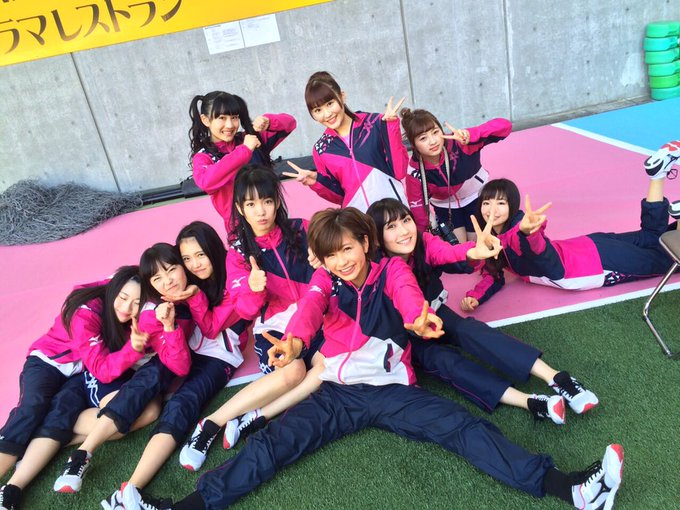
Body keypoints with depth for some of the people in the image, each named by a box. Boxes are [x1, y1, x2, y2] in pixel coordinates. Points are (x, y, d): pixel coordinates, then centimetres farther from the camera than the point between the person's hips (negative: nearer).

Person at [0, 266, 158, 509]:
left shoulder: (132, 317, -13)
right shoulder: (86, 312, -28)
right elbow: (102, 370, -29)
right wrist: (133, 348, -46)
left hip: (84, 374, 3)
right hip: (49, 362, -2)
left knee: (64, 408, -26)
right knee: (33, 407, -29)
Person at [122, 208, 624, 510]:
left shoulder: (392, 269, 4)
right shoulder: (324, 281, 7)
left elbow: (411, 298, -19)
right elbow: (309, 308, -17)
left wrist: (421, 320, -46)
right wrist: (294, 341, -42)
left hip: (393, 387, -1)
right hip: (337, 390, 2)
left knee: (465, 428, -18)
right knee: (273, 444, -12)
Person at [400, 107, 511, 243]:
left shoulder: (459, 143, -35)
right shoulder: (415, 170, -28)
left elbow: (505, 126, -41)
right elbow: (417, 205, -16)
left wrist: (471, 135, -55)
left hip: (477, 198, 0)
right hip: (445, 206, 1)